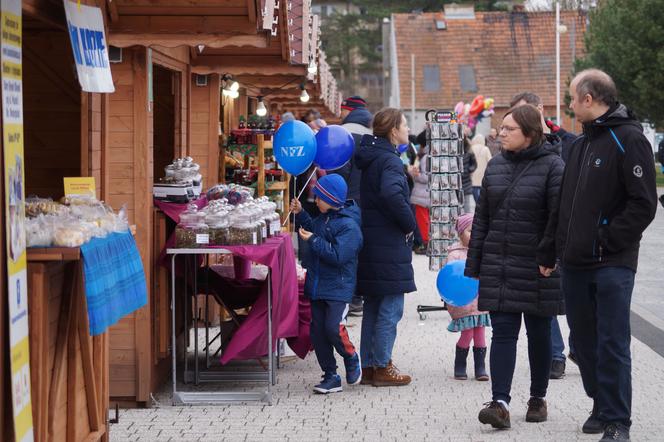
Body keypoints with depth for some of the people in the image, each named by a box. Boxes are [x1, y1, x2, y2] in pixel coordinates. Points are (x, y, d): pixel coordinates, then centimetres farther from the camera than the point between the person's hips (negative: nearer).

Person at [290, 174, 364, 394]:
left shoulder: (349, 226, -17)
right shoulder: (323, 218, 9)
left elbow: (337, 256, -25)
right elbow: (313, 231, 29)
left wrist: (313, 241, -21)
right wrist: (300, 214, 16)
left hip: (338, 288, -8)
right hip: (317, 286, 8)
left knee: (333, 328, -17)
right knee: (318, 331, 6)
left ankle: (351, 358, 13)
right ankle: (330, 376, 14)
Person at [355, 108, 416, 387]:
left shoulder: (368, 158, 14)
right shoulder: (390, 160, -15)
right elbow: (392, 194, -32)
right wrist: (409, 224, -18)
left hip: (371, 244, 9)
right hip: (389, 246, -9)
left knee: (372, 308, 14)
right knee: (390, 309, -2)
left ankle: (368, 366, 19)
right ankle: (382, 368, 2)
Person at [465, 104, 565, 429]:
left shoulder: (552, 166, -7)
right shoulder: (496, 165, 10)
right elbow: (482, 217, 12)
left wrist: (548, 257, -17)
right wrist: (474, 265, 9)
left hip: (537, 268, -4)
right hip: (499, 265, 4)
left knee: (539, 333, 9)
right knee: (502, 331, -4)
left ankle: (538, 398, 22)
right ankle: (500, 403, -10)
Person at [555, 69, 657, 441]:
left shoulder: (629, 139, -10)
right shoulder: (582, 142, 17)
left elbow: (643, 203, -16)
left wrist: (607, 241, -16)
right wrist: (565, 244, 13)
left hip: (611, 266, -8)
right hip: (576, 263, 8)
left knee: (612, 345, -6)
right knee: (584, 342, 13)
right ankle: (603, 407, 25)